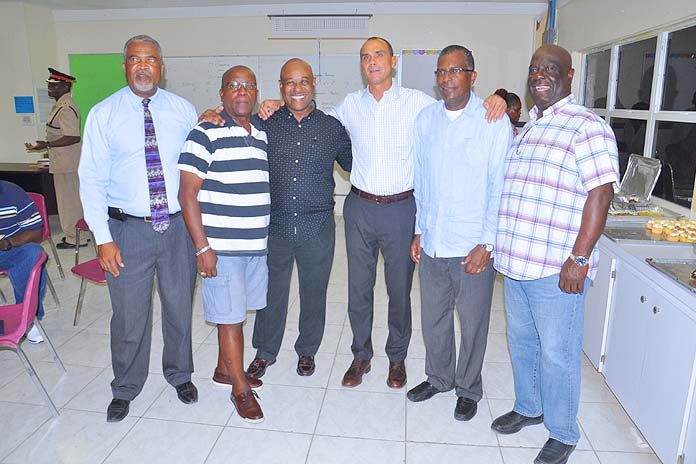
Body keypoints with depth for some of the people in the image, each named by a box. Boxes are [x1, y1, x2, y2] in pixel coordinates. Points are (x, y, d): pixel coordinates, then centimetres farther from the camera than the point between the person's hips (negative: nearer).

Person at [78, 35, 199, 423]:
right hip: (129, 230, -1)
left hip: (179, 226, 1)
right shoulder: (104, 114, -1)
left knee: (180, 308, 15)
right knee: (129, 315, 9)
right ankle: (126, 389, 34)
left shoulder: (184, 110, 3)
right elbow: (92, 180, -2)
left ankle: (180, 375, 40)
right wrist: (103, 238, -8)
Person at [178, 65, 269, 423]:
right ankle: (241, 388, 19)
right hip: (221, 246, -6)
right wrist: (202, 247, -16)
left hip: (256, 244, 7)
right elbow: (187, 194, -12)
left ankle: (224, 368, 37)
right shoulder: (205, 134, -10)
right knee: (230, 317, 3)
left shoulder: (261, 136, 12)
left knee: (236, 310, 18)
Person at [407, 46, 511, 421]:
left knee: (472, 323, 11)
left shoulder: (494, 122, -7)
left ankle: (468, 389, 33)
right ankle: (438, 378, 40)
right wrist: (419, 231, 11)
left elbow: (499, 189, -8)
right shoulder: (425, 118, 7)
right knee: (433, 318, 17)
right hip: (431, 245, 4)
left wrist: (487, 244, -12)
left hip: (472, 247, -4)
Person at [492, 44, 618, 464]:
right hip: (516, 263, 8)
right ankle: (529, 407, 41)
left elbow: (600, 194, -16)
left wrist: (579, 259, -20)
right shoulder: (527, 128, 15)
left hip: (556, 270, -7)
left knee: (557, 353, 6)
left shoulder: (588, 127, -10)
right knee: (521, 342, 20)